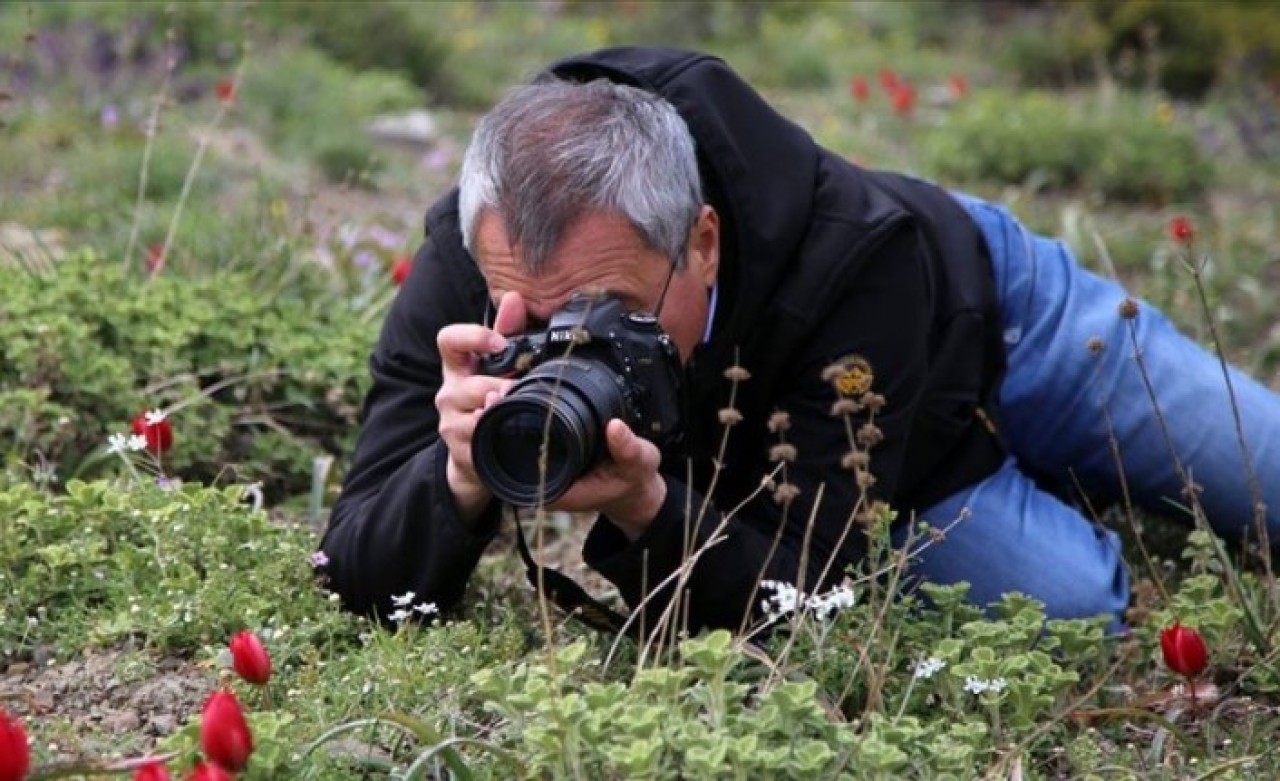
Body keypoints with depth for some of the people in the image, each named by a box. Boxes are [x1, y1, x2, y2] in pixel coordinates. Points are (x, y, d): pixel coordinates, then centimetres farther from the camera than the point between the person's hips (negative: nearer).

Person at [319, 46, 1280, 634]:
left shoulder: (858, 255, -48)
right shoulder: (465, 263, -39)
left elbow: (811, 598, -44)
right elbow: (358, 581, -39)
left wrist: (646, 510, -64)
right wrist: (461, 480, -61)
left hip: (989, 315, -1)